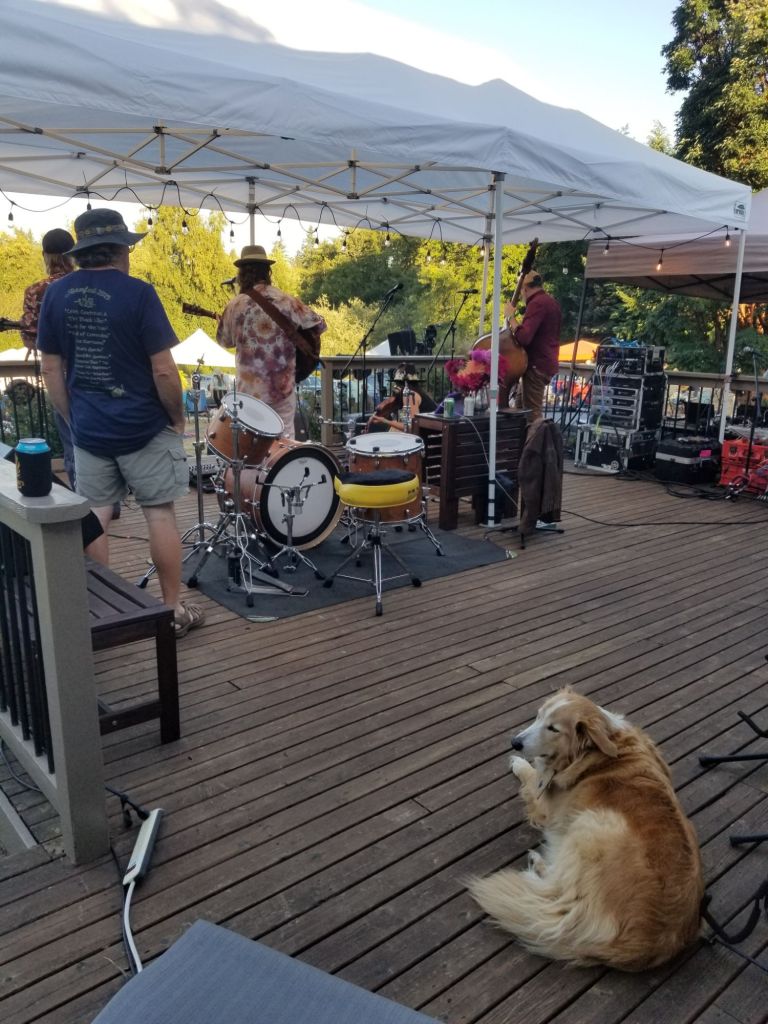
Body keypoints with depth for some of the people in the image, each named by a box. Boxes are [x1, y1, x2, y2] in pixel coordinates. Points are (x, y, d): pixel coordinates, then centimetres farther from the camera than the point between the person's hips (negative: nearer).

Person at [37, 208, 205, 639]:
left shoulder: (56, 294, 2)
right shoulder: (138, 293, -13)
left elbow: (51, 368, 6)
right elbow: (162, 369, -15)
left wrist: (73, 419, 14)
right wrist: (178, 419, -2)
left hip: (89, 430, 5)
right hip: (144, 428, -4)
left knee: (94, 518, 11)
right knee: (160, 513, 6)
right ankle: (174, 610, 13)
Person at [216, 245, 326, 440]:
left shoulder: (234, 306, -4)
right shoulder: (287, 302, -7)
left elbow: (224, 341, 10)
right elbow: (319, 325, 2)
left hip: (249, 389, 0)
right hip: (283, 386, 0)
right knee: (285, 438, 10)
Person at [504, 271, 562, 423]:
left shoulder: (537, 303, -17)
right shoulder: (550, 301, 16)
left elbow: (523, 337, -28)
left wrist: (510, 316, -16)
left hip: (537, 365, -11)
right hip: (546, 362, 11)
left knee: (532, 412, -9)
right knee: (520, 405, 17)